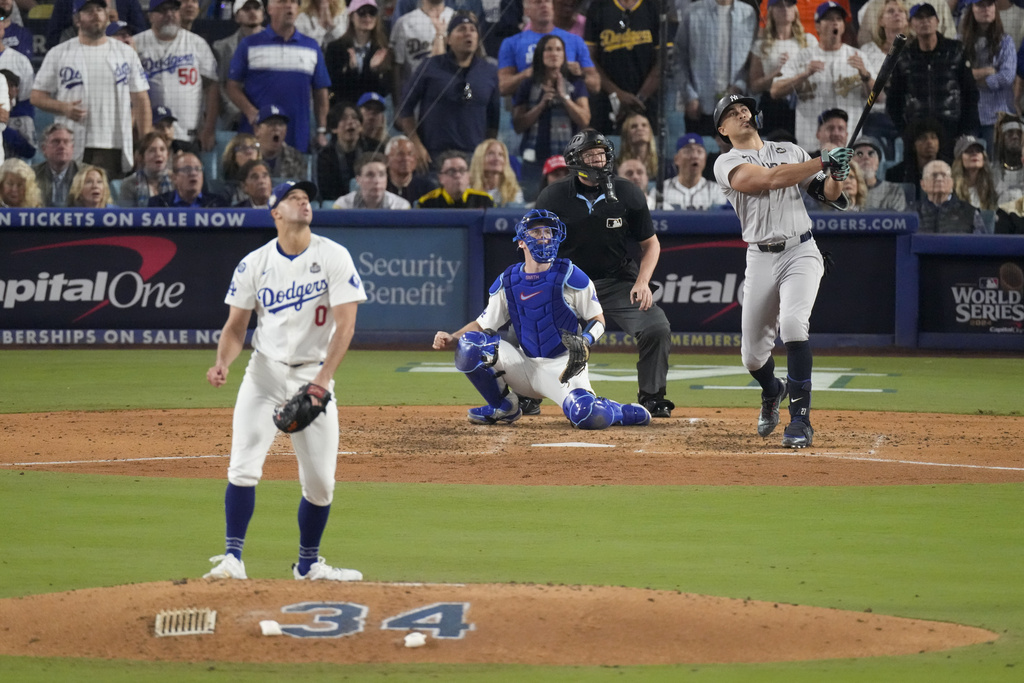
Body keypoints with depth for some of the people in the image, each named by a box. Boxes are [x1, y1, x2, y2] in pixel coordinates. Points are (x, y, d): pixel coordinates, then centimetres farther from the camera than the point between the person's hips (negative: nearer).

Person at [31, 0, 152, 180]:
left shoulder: (126, 53, 11)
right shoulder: (58, 54, 8)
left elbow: (141, 101, 10)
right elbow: (37, 96, 8)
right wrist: (63, 107, -13)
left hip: (115, 150, 1)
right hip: (71, 150, -1)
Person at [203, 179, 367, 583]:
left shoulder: (334, 257, -5)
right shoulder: (254, 264, 0)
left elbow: (345, 324, -12)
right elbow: (235, 327, 5)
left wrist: (322, 380, -23)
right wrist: (223, 363, -16)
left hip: (314, 376, 0)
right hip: (265, 373, 0)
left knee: (320, 482, 2)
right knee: (244, 467, -15)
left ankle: (308, 564, 21)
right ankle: (233, 559, -12)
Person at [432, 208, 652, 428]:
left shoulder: (570, 276, -7)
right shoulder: (507, 282, 4)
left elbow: (597, 320, -1)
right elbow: (483, 325, 8)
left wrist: (584, 342, -23)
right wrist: (452, 339, -11)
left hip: (563, 366, -4)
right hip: (524, 365, 4)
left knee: (588, 416, -33)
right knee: (469, 345, -18)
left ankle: (622, 412, 6)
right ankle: (504, 406, 4)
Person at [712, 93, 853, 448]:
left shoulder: (790, 151, 14)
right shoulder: (727, 164, 1)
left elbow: (830, 196, 13)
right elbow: (770, 179, -15)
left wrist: (836, 175, -8)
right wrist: (822, 161, -18)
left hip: (801, 252, 0)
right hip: (761, 259, 0)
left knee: (792, 323, -26)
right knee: (753, 353, 3)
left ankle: (800, 419, -22)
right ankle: (771, 392, 40)